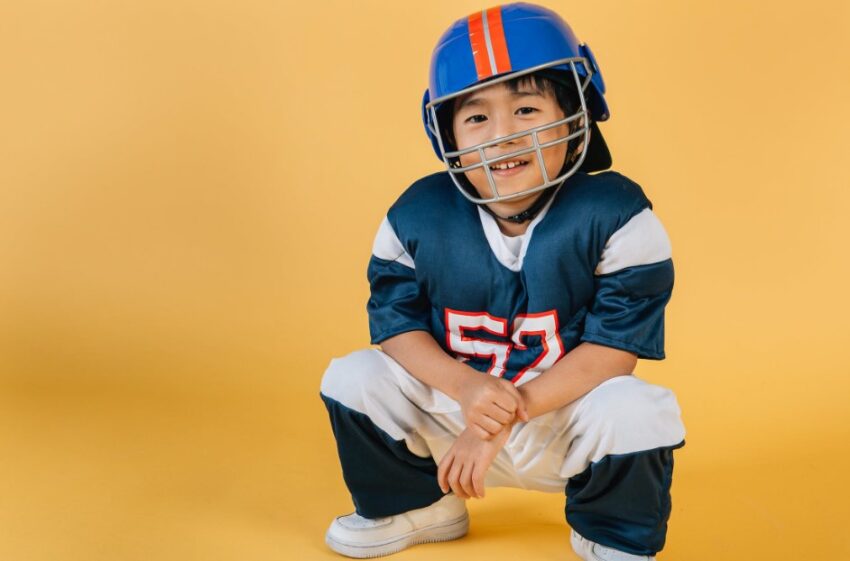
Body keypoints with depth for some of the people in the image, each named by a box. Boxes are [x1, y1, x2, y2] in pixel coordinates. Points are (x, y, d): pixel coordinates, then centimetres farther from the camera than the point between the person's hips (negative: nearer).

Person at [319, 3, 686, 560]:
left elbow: (614, 347, -21)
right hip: (455, 407, 3)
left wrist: (505, 416, -27)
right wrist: (465, 388, -28)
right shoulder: (417, 217, -9)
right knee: (353, 378, -12)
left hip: (568, 415, -3)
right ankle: (417, 506, 16)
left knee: (636, 410, -32)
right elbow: (395, 321, -7)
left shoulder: (616, 215, -19)